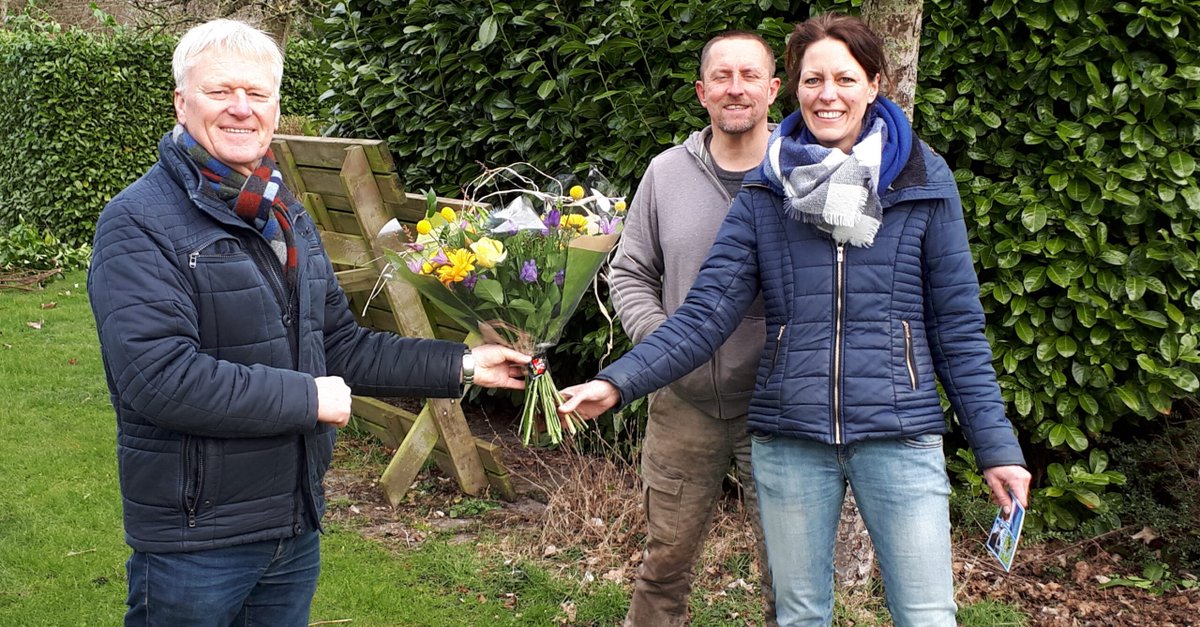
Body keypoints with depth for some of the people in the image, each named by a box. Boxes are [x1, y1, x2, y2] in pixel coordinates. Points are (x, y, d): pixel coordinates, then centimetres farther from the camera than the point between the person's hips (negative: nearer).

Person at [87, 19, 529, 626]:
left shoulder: (287, 218, 12)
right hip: (194, 544, -7)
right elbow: (159, 377, -27)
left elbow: (340, 345, 16)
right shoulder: (139, 224, -16)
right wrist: (309, 398, -20)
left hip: (297, 526, 7)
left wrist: (461, 366, 10)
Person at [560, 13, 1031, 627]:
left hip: (898, 437, -1)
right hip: (788, 441, 2)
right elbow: (705, 313, -4)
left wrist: (996, 445, 0)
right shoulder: (765, 191, 2)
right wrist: (617, 382, -16)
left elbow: (957, 327, 2)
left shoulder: (923, 183, 0)